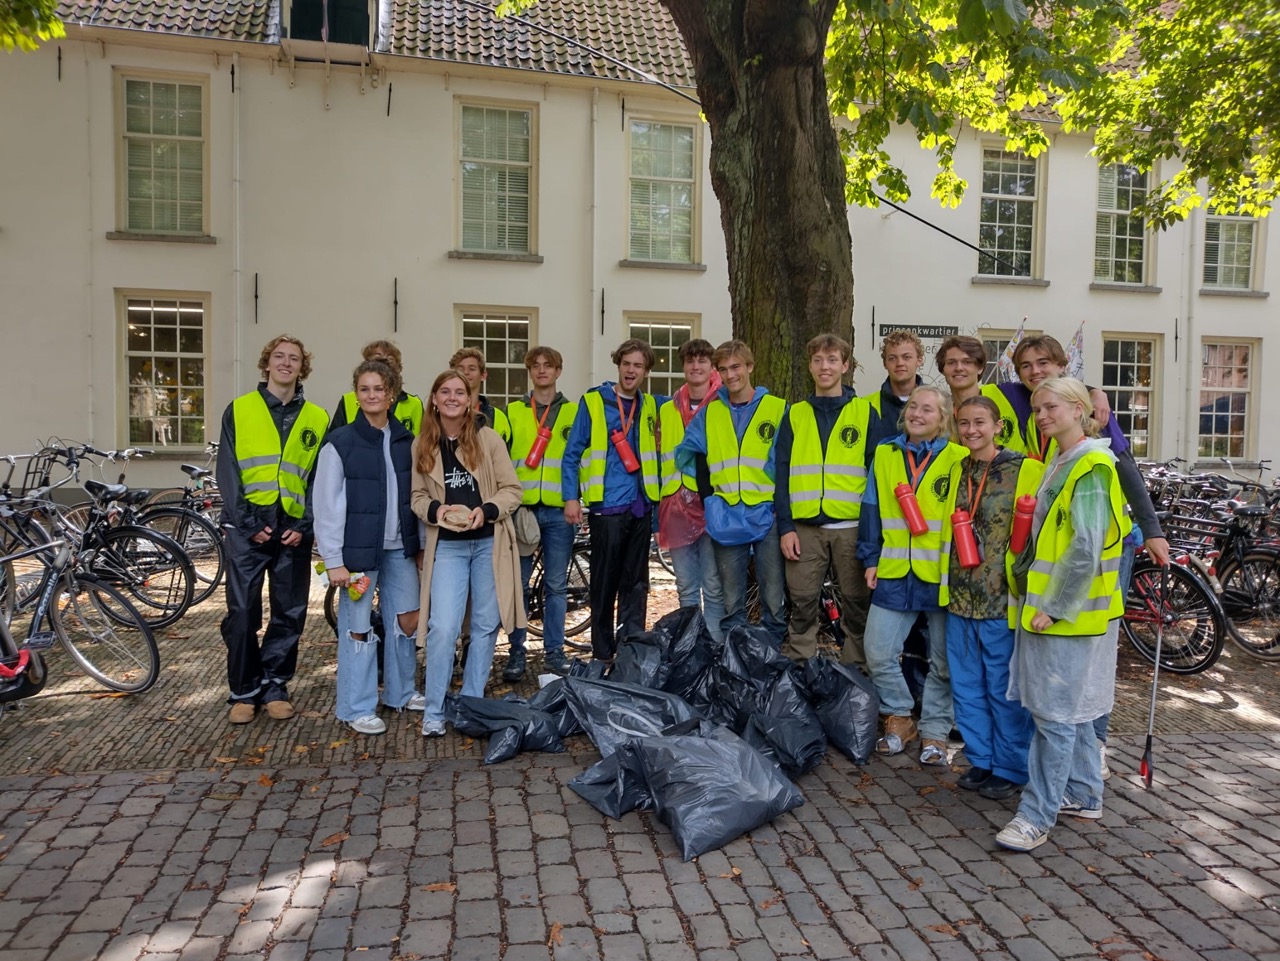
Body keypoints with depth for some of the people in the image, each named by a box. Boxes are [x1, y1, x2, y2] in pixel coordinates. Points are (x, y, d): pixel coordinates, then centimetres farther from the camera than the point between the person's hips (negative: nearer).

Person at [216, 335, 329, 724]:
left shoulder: (317, 418, 9)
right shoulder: (239, 410, 6)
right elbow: (228, 472, 1)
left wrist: (305, 526, -7)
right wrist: (247, 523, -9)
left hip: (294, 529, 1)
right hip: (248, 527, -1)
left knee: (290, 613, 6)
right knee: (242, 611, 1)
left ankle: (274, 687, 19)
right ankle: (244, 692, 13)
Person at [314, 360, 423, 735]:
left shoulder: (405, 440, 7)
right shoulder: (340, 442, -7)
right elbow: (327, 505, -9)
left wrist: (421, 545, 10)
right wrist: (334, 560, -13)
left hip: (399, 548, 5)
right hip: (359, 548, -5)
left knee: (407, 619, 12)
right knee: (359, 628, 3)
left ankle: (401, 693, 30)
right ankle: (357, 708, 16)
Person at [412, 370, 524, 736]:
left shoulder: (488, 438, -2)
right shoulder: (422, 445, 2)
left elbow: (512, 489, -2)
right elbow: (416, 496, 6)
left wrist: (486, 511, -19)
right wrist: (435, 509, -15)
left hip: (489, 542, 1)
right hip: (447, 545, 0)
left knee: (485, 625, 8)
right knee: (442, 628, -9)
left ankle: (471, 702, 24)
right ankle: (433, 712, 6)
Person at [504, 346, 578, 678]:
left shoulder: (574, 412, 10)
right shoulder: (512, 412, 11)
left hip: (558, 511, 0)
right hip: (520, 508, 0)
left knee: (556, 585, 6)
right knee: (517, 583, 3)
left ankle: (554, 651, 16)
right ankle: (516, 652, 13)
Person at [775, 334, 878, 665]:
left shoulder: (865, 412, 5)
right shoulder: (795, 415, 10)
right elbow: (782, 474, 6)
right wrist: (786, 527, -3)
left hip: (852, 527, -1)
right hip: (804, 528, 1)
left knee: (857, 606, 7)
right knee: (802, 606, 5)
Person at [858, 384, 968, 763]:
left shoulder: (959, 459, -3)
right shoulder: (885, 455, 8)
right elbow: (871, 510, 10)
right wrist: (870, 558, 6)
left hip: (943, 575, -3)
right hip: (895, 574, 3)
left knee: (943, 662, 8)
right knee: (878, 654, 2)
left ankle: (933, 732, 25)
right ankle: (899, 719, 24)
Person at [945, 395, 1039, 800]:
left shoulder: (1024, 470, -8)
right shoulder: (956, 471, 10)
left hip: (1003, 598, -6)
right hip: (961, 596, 6)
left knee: (1004, 689, 4)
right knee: (966, 686, 13)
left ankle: (1010, 769, 20)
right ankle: (980, 761, 29)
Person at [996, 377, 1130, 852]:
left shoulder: (1091, 468, -15)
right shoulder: (1061, 463, 14)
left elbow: (1087, 549, -22)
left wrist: (1053, 607, -19)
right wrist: (1024, 579, 14)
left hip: (1070, 611, -9)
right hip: (1050, 605, 9)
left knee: (1057, 713, -4)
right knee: (1072, 709, 18)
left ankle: (1037, 816, 2)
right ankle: (1083, 795, 31)